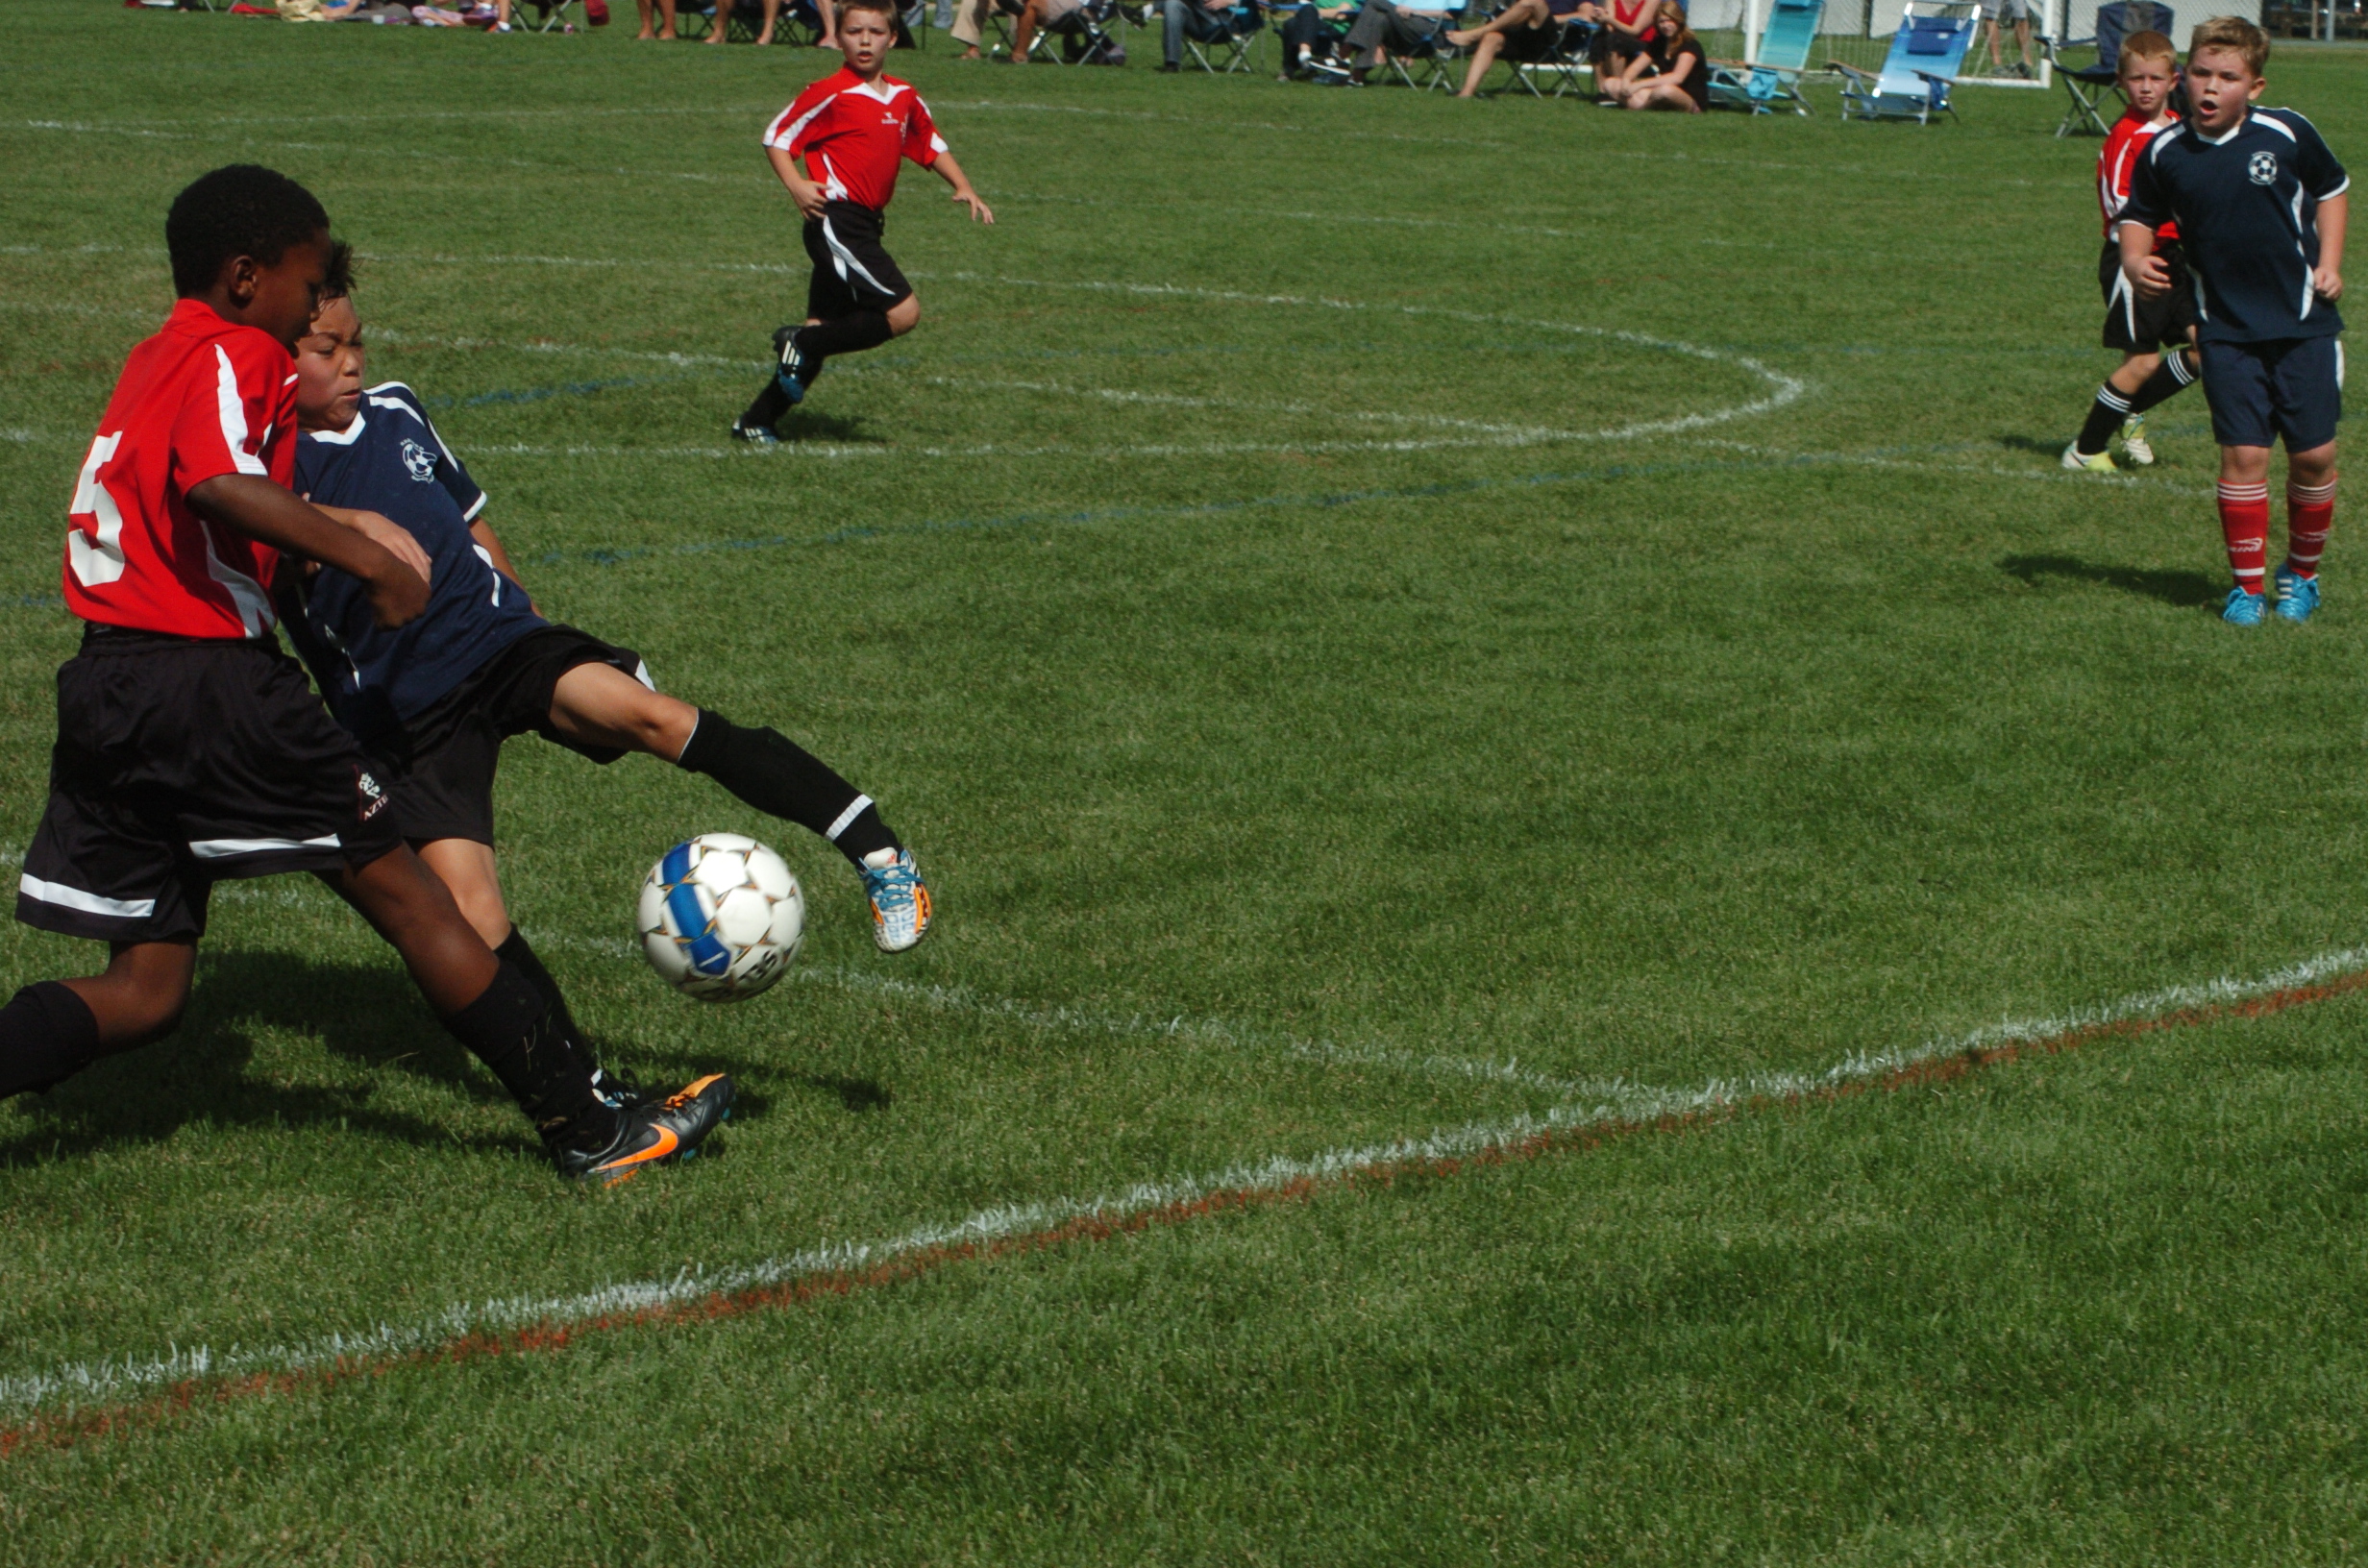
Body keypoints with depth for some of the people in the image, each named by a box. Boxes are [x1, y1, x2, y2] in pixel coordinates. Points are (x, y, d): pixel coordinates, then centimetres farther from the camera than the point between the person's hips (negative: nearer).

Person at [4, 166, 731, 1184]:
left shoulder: (152, 363, 20)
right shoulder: (233, 355, -8)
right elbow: (220, 484, -28)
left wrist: (337, 531, 38)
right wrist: (367, 557, -26)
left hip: (104, 683, 8)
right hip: (212, 678, -8)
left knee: (142, 994, 10)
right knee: (405, 895, 2)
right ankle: (588, 1127, 8)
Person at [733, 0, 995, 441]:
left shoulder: (905, 98, 13)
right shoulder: (830, 94, -8)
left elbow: (931, 145, 27)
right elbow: (777, 138, -4)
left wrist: (963, 188, 13)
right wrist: (797, 186, -20)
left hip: (865, 224, 8)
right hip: (836, 220, -8)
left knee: (823, 333, 8)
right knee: (902, 312, -16)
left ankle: (758, 421, 14)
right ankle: (801, 344, -7)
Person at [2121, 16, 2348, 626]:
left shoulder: (2287, 134, -7)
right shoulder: (2164, 153, -4)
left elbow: (2332, 189, 11)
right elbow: (2139, 214, 12)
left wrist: (2329, 263, 2)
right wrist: (2135, 259, -8)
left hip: (2303, 321, 0)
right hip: (2226, 329, 0)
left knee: (2314, 455, 2)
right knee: (2243, 454, -7)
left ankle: (2301, 574, 23)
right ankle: (2247, 585, 6)